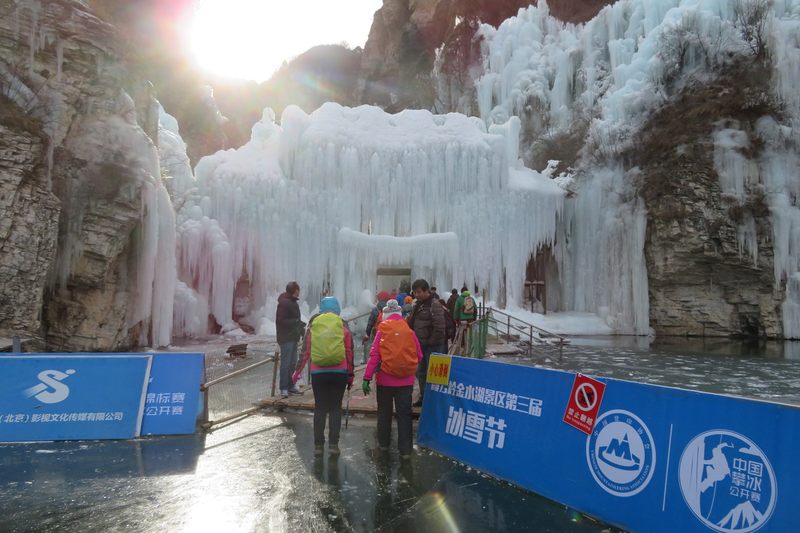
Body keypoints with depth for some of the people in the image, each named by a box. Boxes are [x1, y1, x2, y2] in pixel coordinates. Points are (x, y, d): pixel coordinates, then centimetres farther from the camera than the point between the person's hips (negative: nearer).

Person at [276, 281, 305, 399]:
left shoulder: (292, 301, 15)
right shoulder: (284, 303, -16)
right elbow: (281, 321, -22)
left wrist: (301, 327, 11)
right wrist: (298, 322, -20)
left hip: (293, 337, 10)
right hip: (286, 338, -10)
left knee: (293, 363, 15)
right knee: (286, 363, -6)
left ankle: (291, 386, 23)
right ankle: (284, 388, -1)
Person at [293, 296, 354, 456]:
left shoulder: (313, 325, 4)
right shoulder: (343, 325, 3)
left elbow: (305, 351, 5)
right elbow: (349, 352, 2)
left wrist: (298, 371, 15)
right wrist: (350, 374, 9)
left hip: (318, 373, 1)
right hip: (339, 373, -1)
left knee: (320, 408, 10)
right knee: (335, 408, 8)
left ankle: (318, 445, 12)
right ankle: (333, 444, 6)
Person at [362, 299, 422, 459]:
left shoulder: (382, 331, -6)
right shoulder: (409, 331, -3)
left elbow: (374, 356, -12)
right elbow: (419, 356, 1)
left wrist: (367, 377, -11)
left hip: (385, 379, 0)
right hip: (406, 380, 0)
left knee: (384, 412, 17)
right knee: (404, 414, 7)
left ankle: (383, 443, 30)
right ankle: (405, 450, 7)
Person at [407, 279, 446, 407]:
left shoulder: (435, 305, -15)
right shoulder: (417, 305, 12)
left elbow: (439, 327, -21)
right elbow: (411, 323, 20)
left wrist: (430, 342, -16)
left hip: (432, 347, -9)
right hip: (420, 345, 9)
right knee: (421, 372, 16)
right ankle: (423, 397, 29)